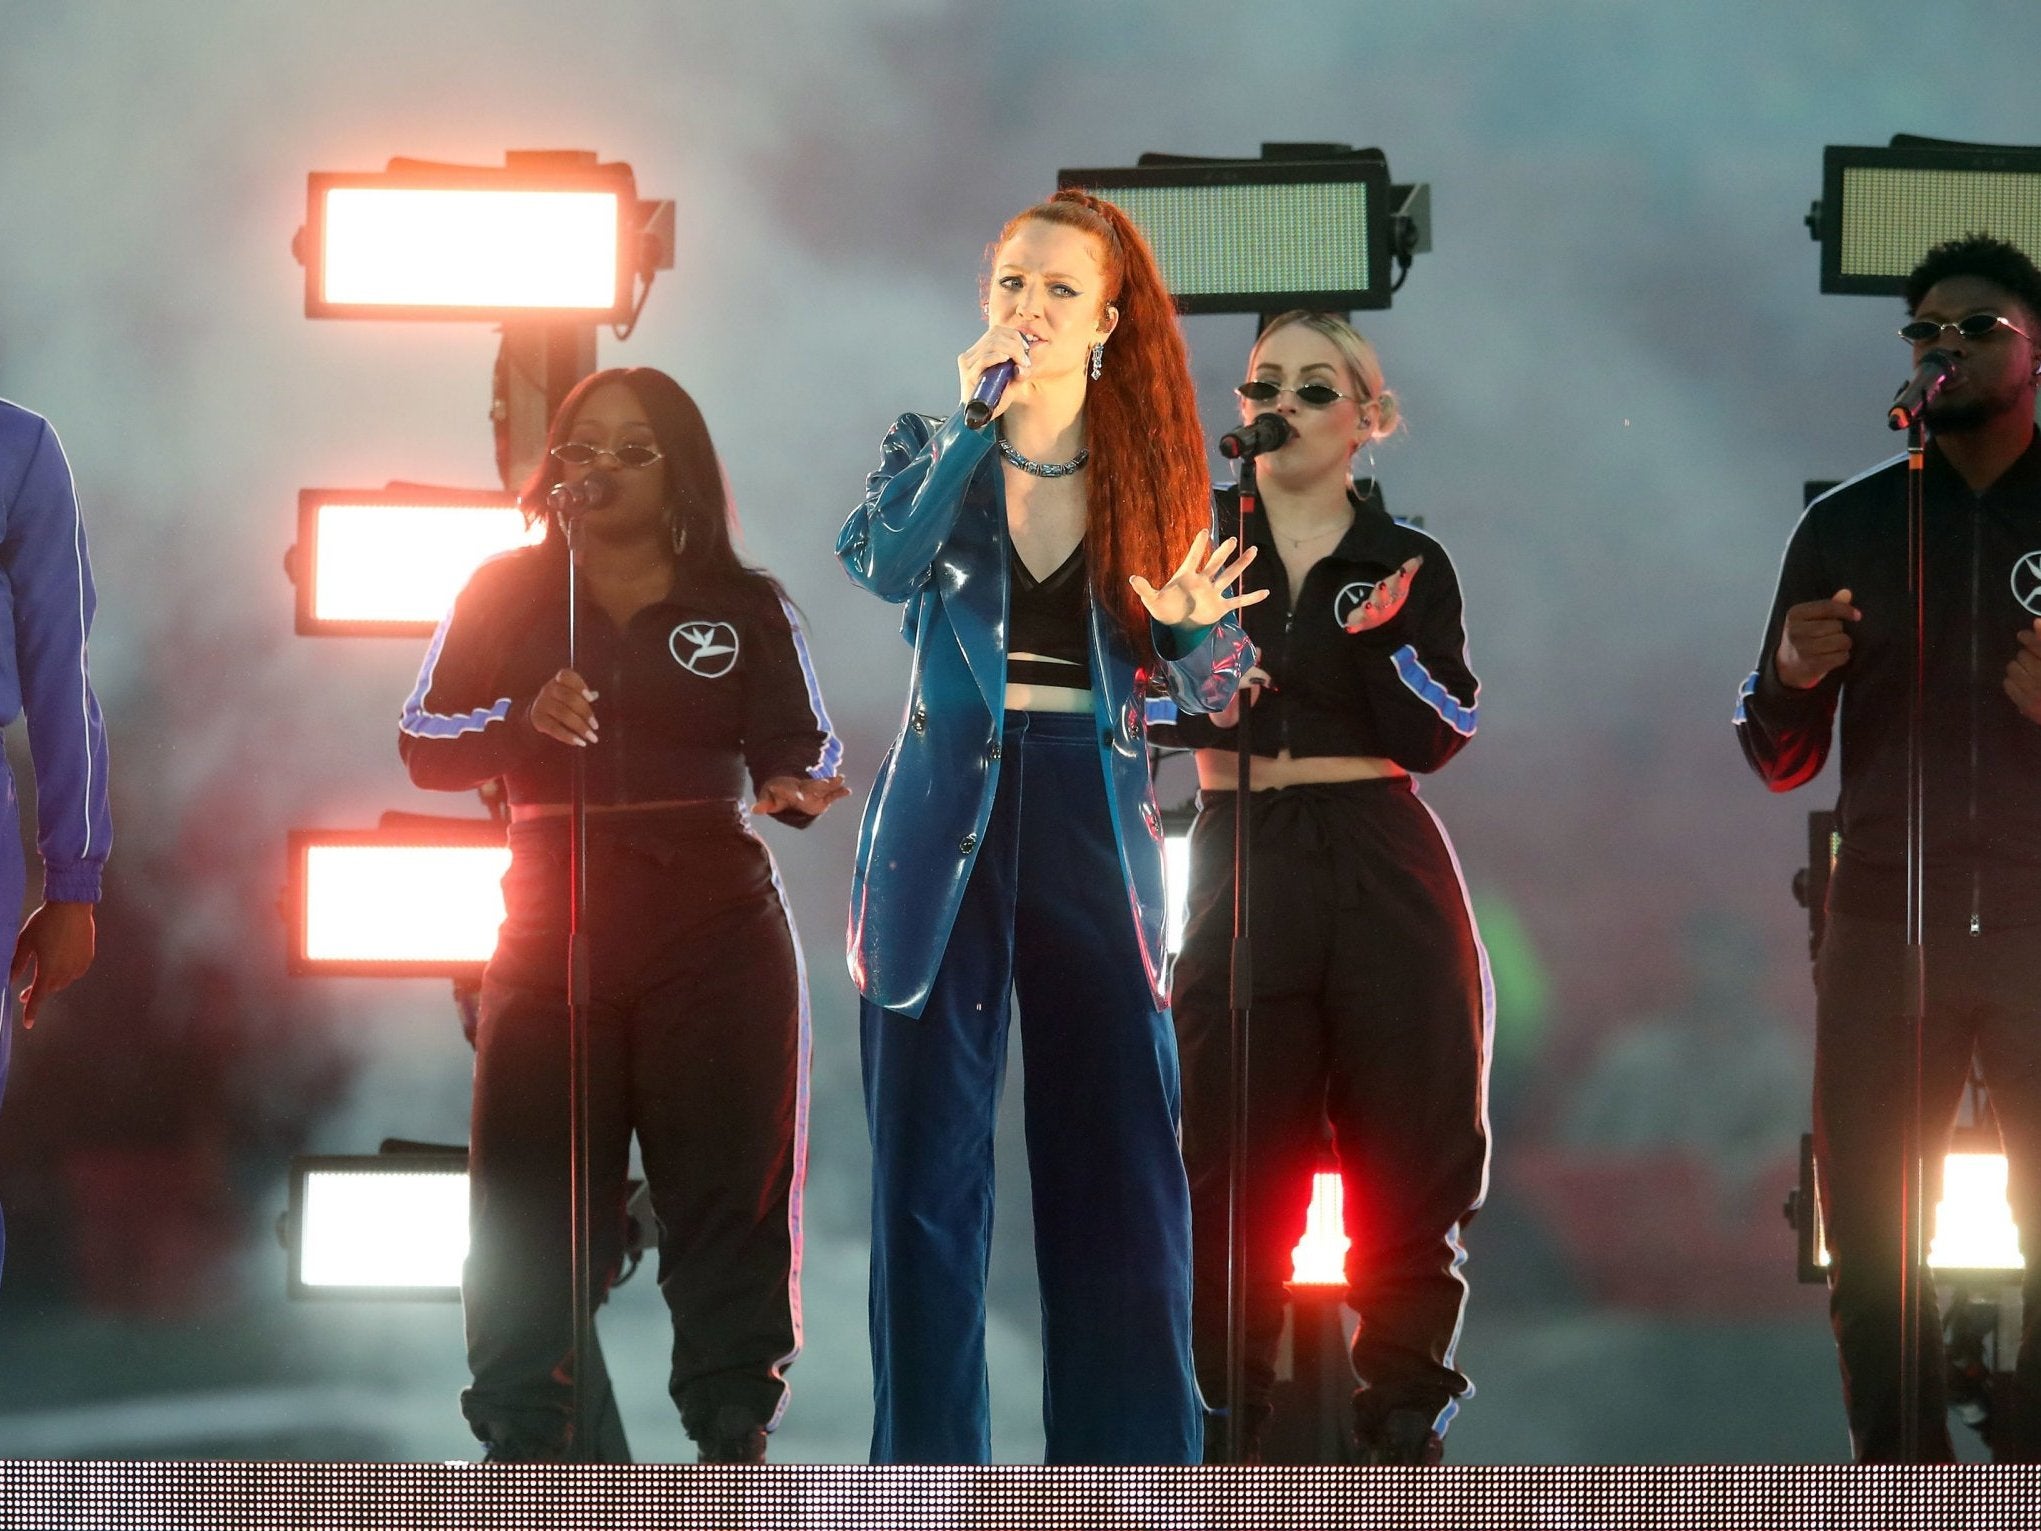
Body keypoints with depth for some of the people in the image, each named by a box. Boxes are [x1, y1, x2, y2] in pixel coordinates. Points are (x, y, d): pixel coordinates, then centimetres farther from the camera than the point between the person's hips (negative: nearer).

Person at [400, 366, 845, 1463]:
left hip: (718, 943, 0)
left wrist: (798, 788, -19)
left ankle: (733, 1430, 3)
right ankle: (523, 1444, 0)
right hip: (552, 942, 0)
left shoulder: (743, 607, 8)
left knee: (727, 1189, -2)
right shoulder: (508, 594, 9)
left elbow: (798, 749, 4)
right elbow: (424, 745, 3)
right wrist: (525, 722, -16)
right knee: (530, 1203, -4)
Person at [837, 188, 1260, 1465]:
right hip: (948, 822, -1)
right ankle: (929, 1487, 6)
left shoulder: (1152, 473, 8)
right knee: (929, 1163, 0)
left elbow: (1208, 682, 6)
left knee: (1124, 1161, -1)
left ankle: (1138, 1485, 3)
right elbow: (885, 566, -16)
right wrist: (975, 421, -20)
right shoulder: (935, 451, 5)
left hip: (1095, 822, 1)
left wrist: (1195, 628, -16)